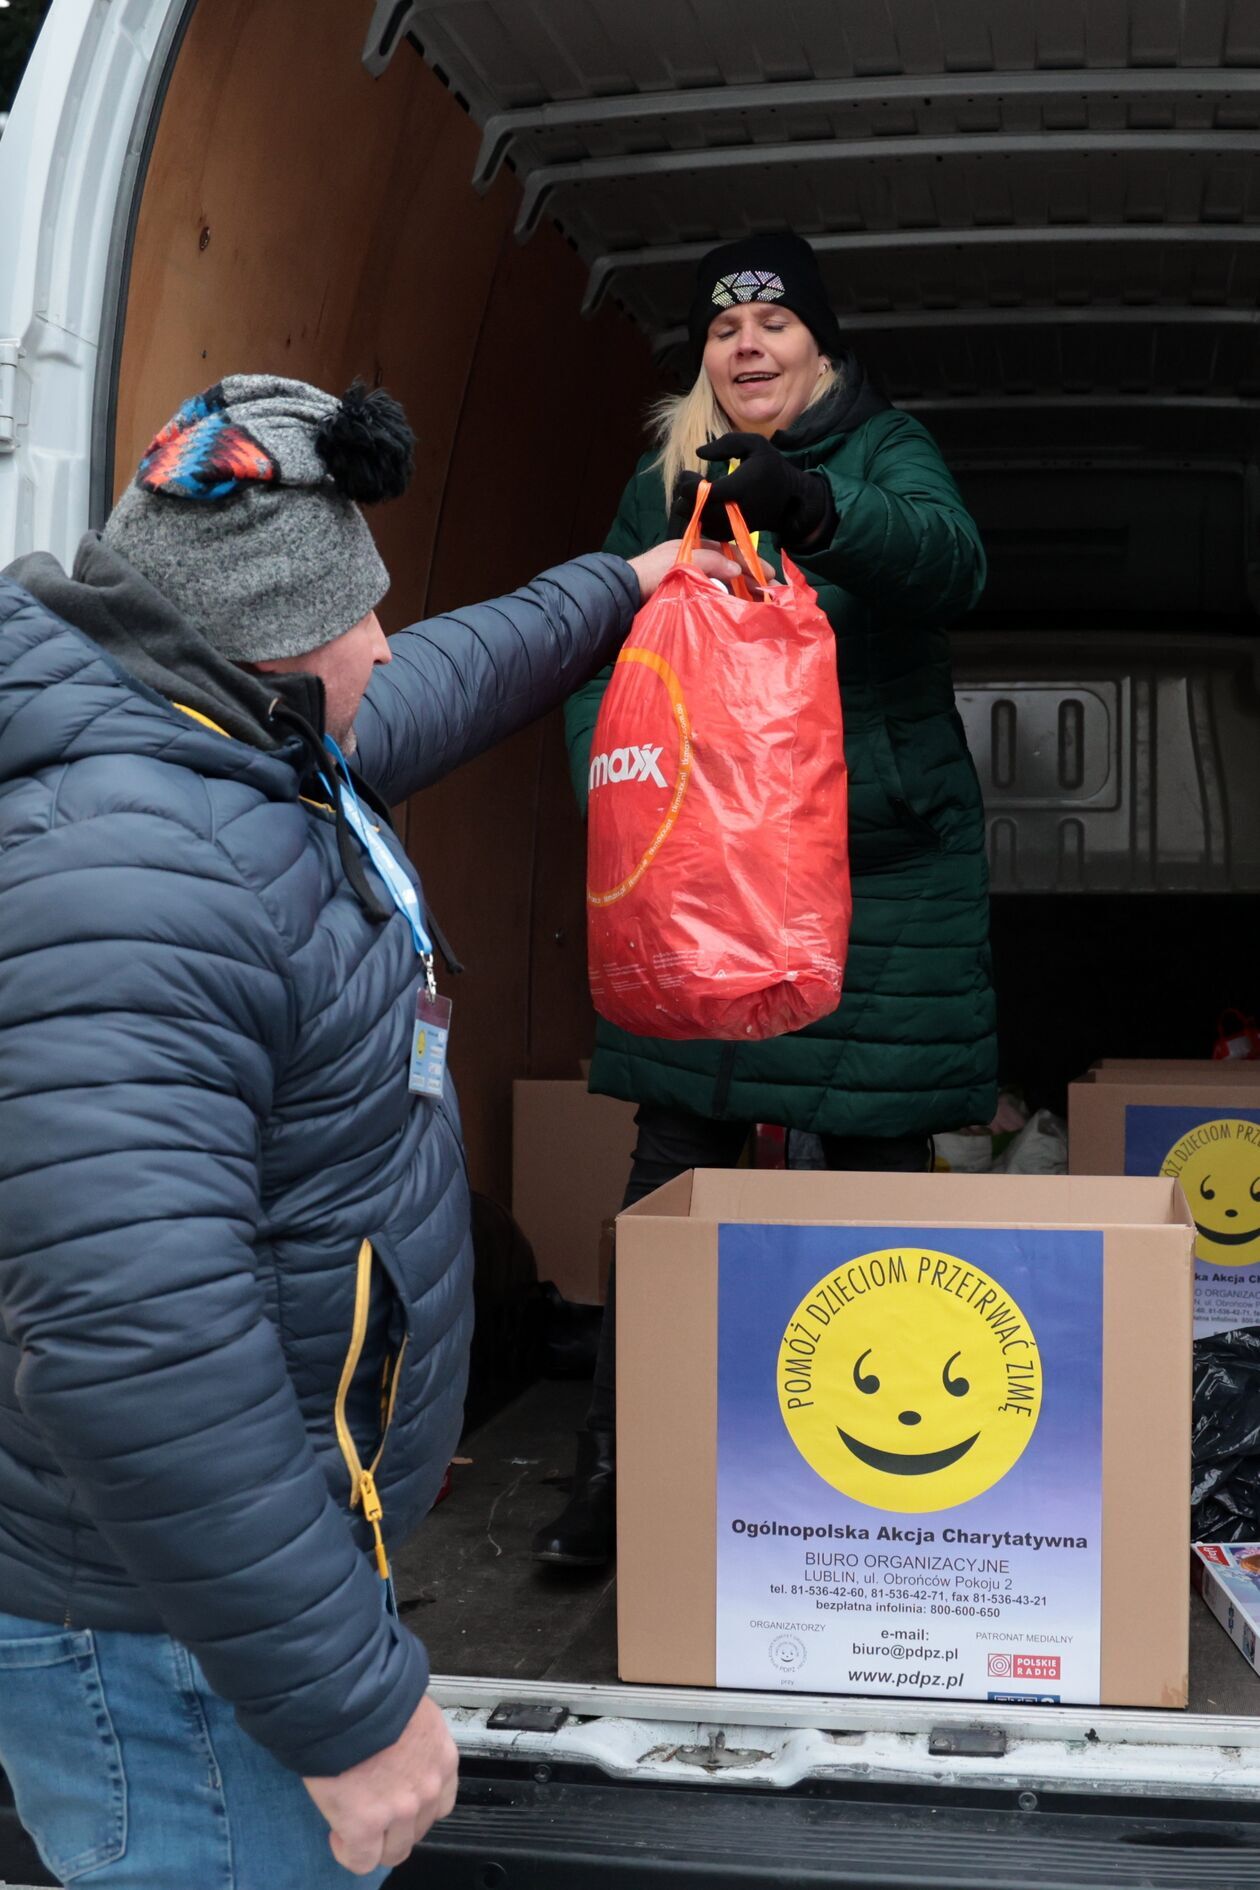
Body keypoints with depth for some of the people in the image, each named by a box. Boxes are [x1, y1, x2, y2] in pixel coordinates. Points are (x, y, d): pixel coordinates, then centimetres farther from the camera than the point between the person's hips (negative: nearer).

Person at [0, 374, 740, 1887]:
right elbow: (132, 1347, -36)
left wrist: (615, 589, 42)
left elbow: (441, 686, 27)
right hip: (170, 1648, -10)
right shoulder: (121, 876, -30)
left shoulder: (259, 757, 5)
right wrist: (352, 1704, -29)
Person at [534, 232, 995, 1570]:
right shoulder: (664, 483, 14)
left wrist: (819, 511, -37)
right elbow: (606, 647, 14)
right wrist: (613, 793, -4)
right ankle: (619, 1462, 12)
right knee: (674, 1156, 3)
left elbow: (951, 559, -18)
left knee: (881, 1157, 0)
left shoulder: (883, 448, 3)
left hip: (884, 858, -3)